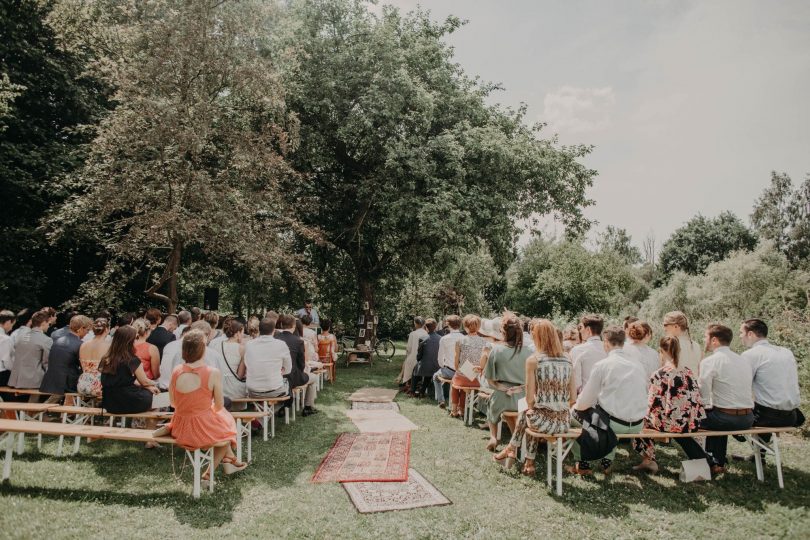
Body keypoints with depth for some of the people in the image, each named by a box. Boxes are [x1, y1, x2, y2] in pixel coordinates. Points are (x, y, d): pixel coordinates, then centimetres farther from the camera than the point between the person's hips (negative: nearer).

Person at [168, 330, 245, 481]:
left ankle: (229, 458, 42)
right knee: (227, 423, 29)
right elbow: (219, 406, -9)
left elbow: (173, 403, 4)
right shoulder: (213, 373, -19)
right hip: (205, 430, -4)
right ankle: (209, 473, 28)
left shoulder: (176, 371, -9)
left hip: (181, 431, 4)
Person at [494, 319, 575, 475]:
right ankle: (529, 463, 41)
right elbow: (572, 398, 6)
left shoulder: (533, 360, -8)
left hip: (543, 421, -4)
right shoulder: (567, 362, 4)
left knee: (525, 415, 30)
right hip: (564, 422, 4)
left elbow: (530, 397, -7)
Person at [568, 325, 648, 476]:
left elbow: (584, 403, -8)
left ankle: (582, 464, 23)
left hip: (615, 424, -6)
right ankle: (608, 462, 36)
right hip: (638, 426, 6)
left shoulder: (601, 365, -11)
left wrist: (576, 405, 17)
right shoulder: (638, 365, 4)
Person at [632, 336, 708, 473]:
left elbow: (653, 404, -11)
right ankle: (700, 457, 36)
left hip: (671, 423, -6)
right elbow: (696, 398, 10)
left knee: (643, 419, 17)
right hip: (692, 422, 6)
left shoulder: (659, 374, -13)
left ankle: (648, 459, 19)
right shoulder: (688, 371, 4)